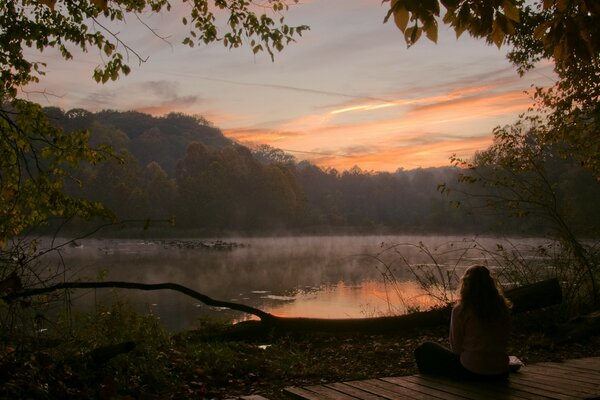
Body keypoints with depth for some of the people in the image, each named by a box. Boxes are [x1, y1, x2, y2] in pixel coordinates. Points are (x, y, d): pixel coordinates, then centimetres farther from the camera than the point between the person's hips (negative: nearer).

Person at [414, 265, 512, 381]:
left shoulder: (460, 310, -14)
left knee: (424, 350, 14)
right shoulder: (503, 308, -2)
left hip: (471, 373, -5)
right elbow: (504, 343, 9)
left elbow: (456, 347, -6)